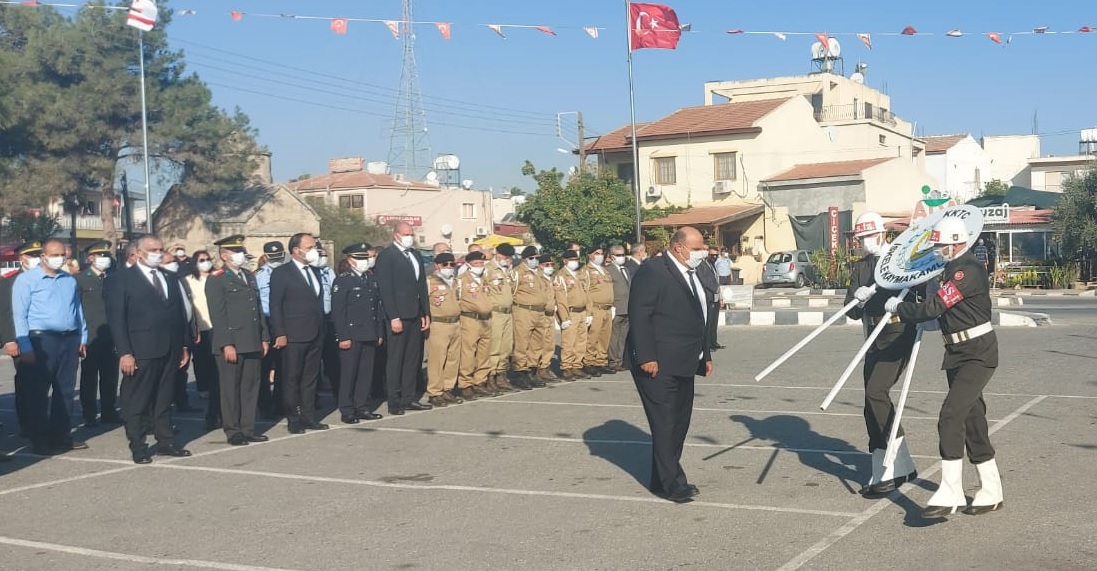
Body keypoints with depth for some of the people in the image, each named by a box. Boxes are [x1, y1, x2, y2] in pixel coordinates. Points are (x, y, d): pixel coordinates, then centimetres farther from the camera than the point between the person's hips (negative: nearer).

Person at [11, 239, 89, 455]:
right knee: (38, 392, 0)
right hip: (42, 340, -5)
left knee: (65, 390, 10)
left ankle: (61, 436, 19)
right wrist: (25, 347, -13)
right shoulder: (26, 280, -3)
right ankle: (40, 441, 7)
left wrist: (82, 338, 9)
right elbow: (20, 315, -7)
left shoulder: (70, 281, 13)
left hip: (69, 340, 5)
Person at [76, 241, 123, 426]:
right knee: (89, 377, 4)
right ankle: (89, 415, 11)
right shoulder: (80, 279, -1)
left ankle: (109, 412, 18)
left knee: (110, 376, 8)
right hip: (91, 337, -4)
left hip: (111, 336, 4)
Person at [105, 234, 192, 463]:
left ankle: (165, 442, 20)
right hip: (141, 352, -5)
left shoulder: (170, 278, 16)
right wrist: (124, 352, -14)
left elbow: (180, 313, 17)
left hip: (170, 350, 6)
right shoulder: (121, 280, -2)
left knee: (164, 400, 13)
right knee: (137, 402, 2)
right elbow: (116, 318, -7)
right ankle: (138, 448, 9)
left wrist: (184, 345, 10)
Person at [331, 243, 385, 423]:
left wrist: (379, 333, 12)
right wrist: (342, 337, -15)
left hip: (370, 336, 6)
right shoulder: (342, 281, -6)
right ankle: (347, 411, 7)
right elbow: (337, 311, -10)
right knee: (348, 373, 0)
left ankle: (362, 408, 18)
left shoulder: (372, 280, 14)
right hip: (351, 337, -6)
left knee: (366, 373, 9)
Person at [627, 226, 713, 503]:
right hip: (658, 365, -9)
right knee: (665, 424, -5)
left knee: (680, 423, 12)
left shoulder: (692, 275, 16)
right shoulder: (653, 271, -13)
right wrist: (646, 357, -22)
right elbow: (639, 316, -17)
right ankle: (671, 483, 1)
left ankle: (663, 478, 21)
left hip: (683, 364, 9)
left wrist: (705, 355, 21)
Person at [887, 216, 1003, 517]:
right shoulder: (952, 269, 14)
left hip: (978, 354, -10)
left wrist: (898, 307, -8)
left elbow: (932, 308, -23)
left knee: (951, 415, -18)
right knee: (971, 418, 13)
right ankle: (991, 490, 23)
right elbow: (940, 308, 20)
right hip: (960, 354, 10)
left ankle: (949, 494, -18)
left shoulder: (968, 270, -19)